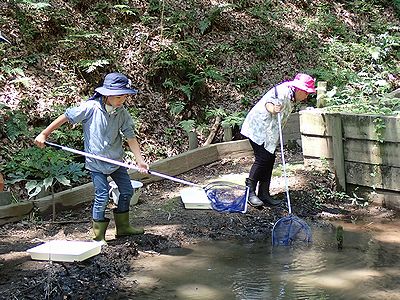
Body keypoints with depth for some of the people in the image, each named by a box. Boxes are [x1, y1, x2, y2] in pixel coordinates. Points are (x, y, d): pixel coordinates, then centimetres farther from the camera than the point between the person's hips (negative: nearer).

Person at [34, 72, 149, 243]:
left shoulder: (122, 113, -6)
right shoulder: (90, 108, -18)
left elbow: (130, 136, -6)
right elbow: (65, 117, -10)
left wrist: (140, 160, -17)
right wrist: (44, 134, -6)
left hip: (116, 160, 5)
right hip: (96, 162, -5)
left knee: (127, 191, 9)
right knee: (102, 197, -7)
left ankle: (123, 227, 29)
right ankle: (99, 236, 9)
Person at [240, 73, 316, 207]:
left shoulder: (288, 95, 14)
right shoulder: (283, 92, -18)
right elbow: (268, 102, -29)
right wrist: (273, 109, -49)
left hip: (268, 132, 10)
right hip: (259, 128, -10)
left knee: (270, 159, 6)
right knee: (262, 159, -13)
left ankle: (264, 194, 9)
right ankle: (250, 191, -6)